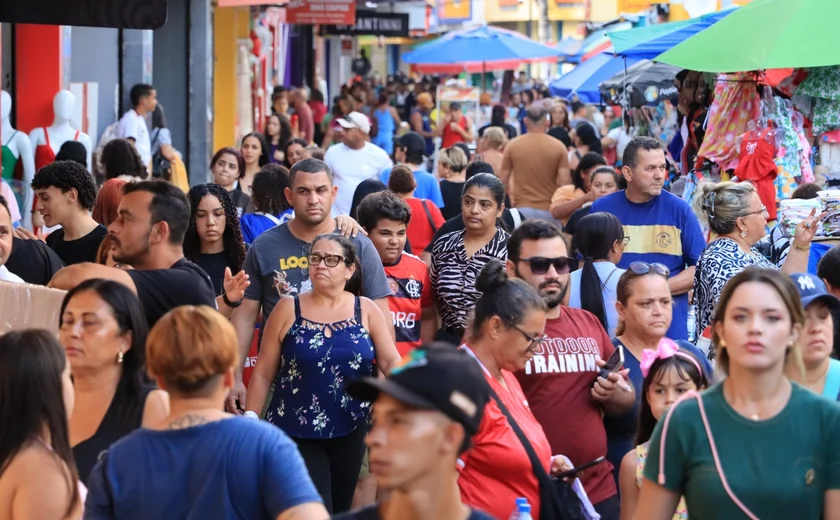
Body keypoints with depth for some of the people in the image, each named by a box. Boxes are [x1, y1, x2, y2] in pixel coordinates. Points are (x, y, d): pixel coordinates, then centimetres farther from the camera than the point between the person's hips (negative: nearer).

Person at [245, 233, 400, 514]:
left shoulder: (366, 311, 2)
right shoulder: (288, 309, -2)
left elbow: (391, 361, -6)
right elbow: (263, 373, -1)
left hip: (349, 432, 3)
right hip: (295, 432, -2)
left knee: (340, 511, 13)